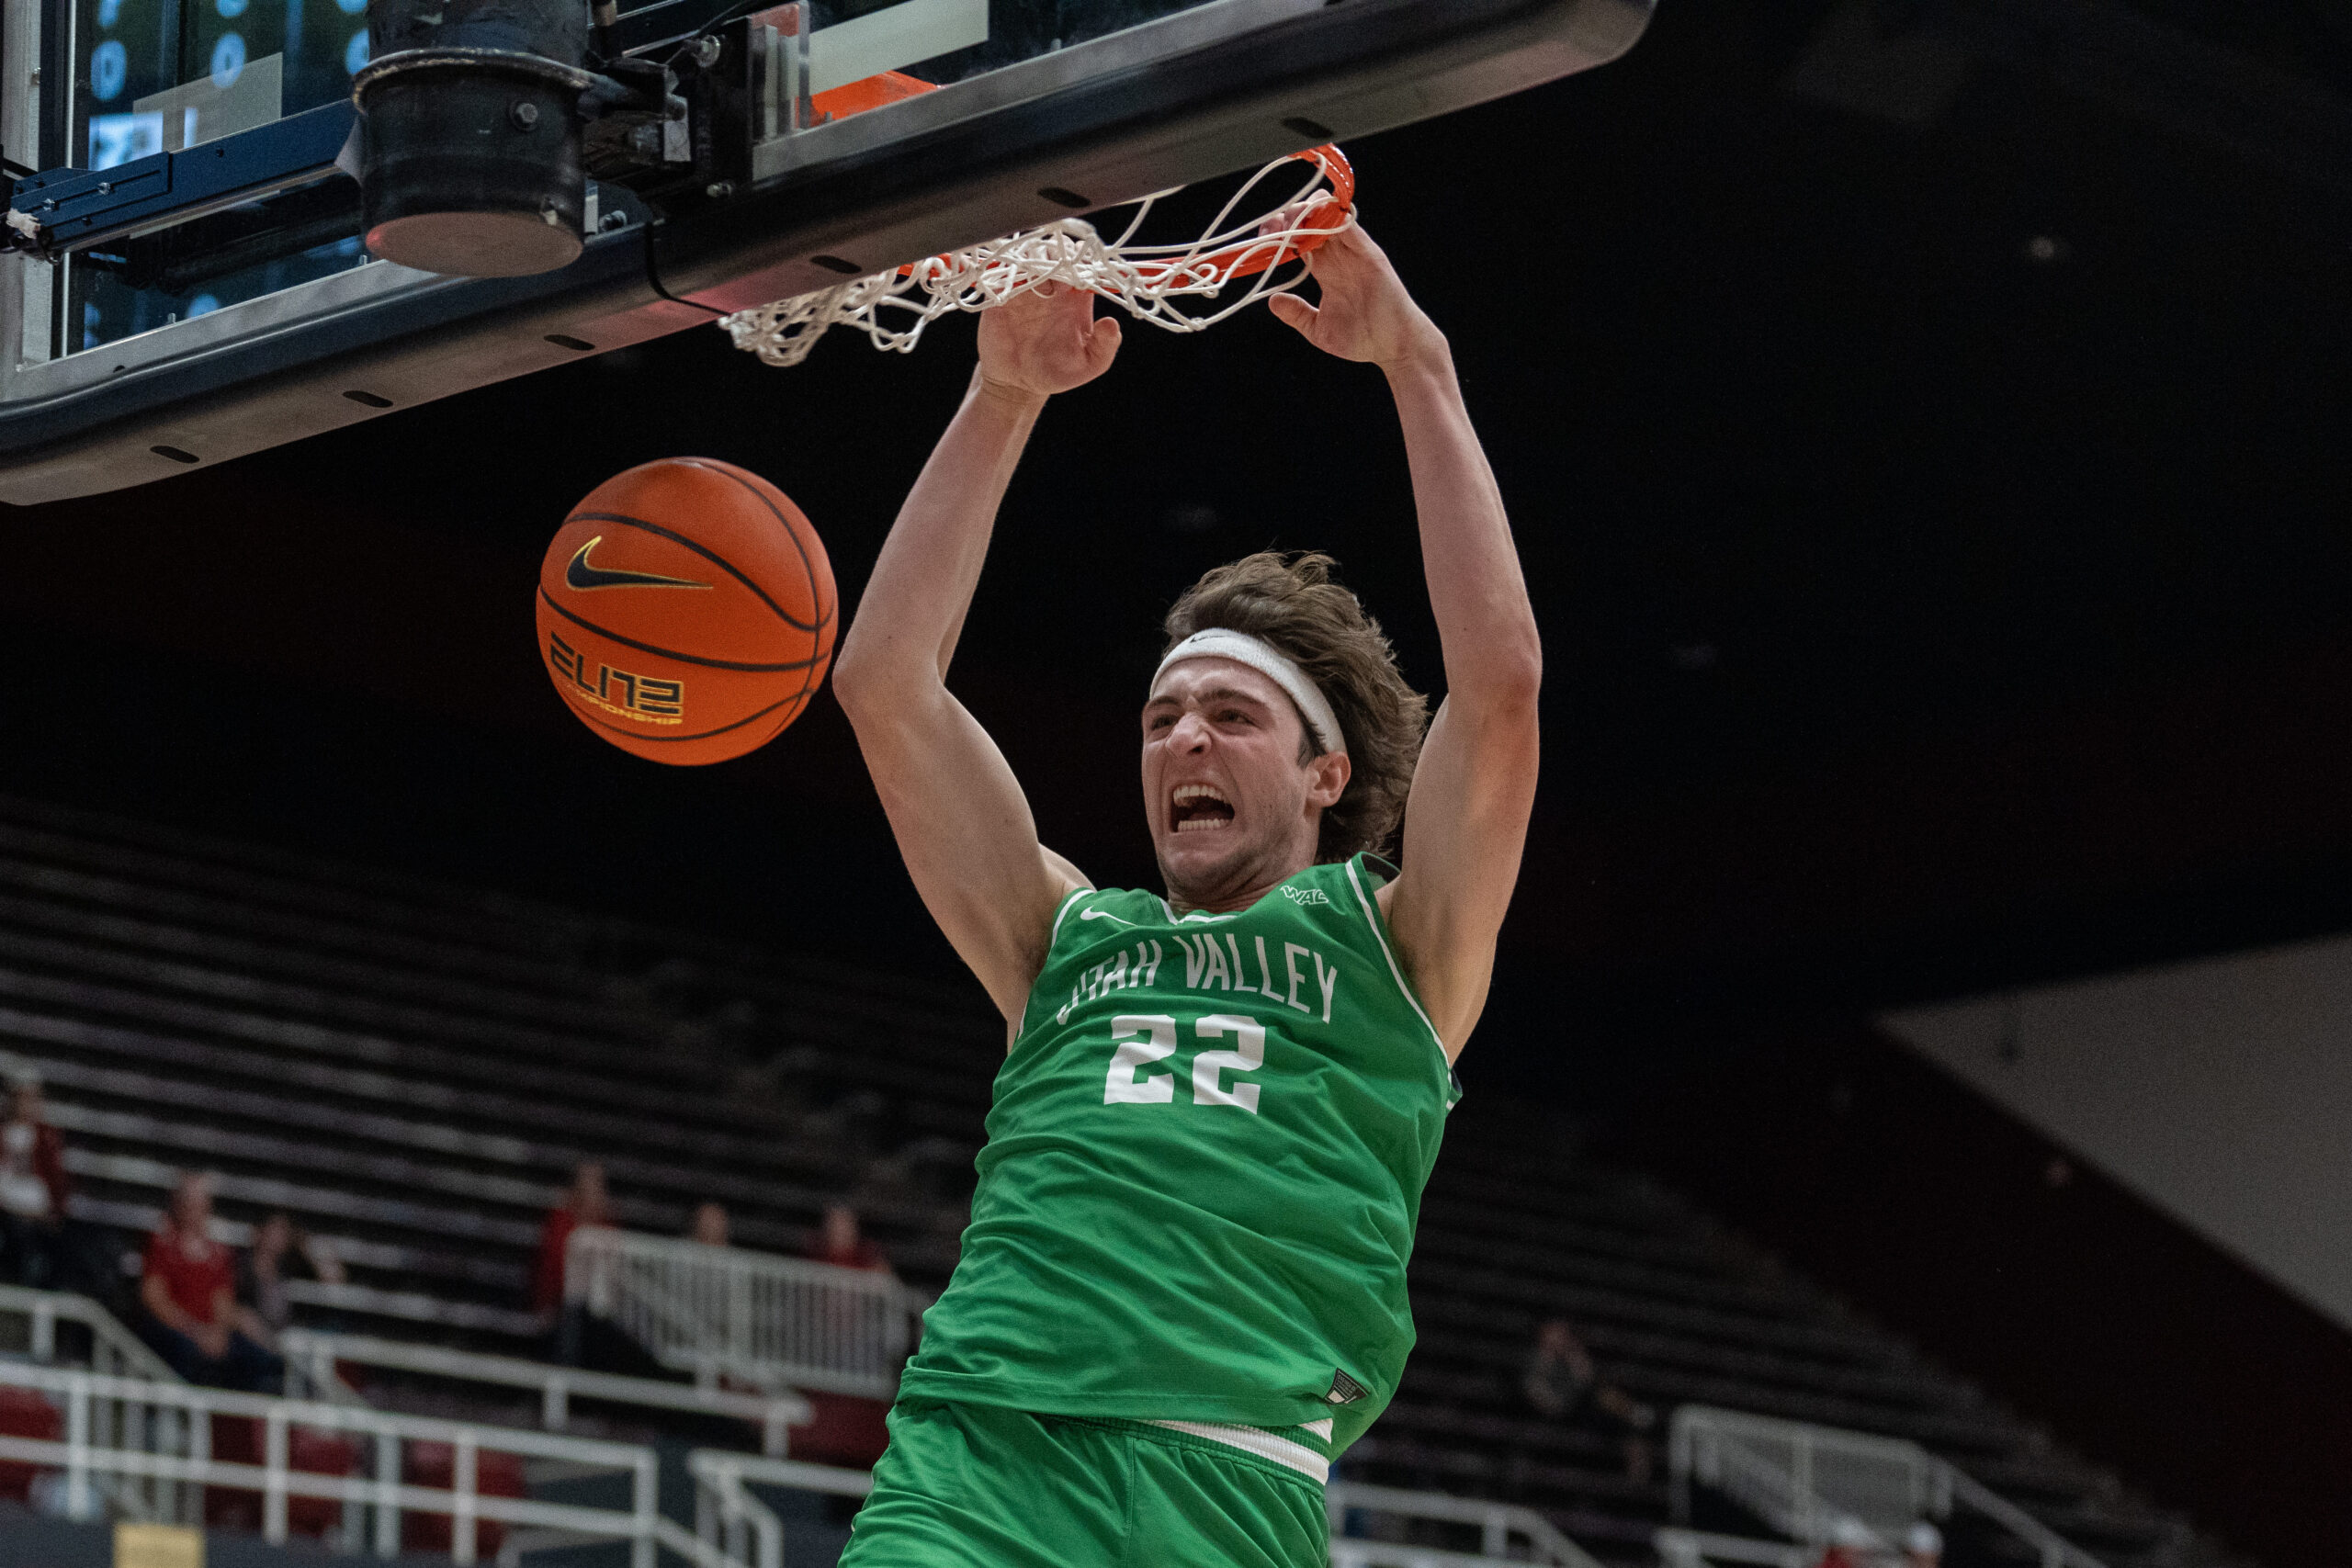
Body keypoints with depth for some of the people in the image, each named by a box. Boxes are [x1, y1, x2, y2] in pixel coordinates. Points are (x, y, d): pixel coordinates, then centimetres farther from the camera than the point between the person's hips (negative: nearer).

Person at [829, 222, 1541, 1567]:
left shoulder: (1392, 944, 19)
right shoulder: (1071, 938, 26)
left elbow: (1501, 681, 6)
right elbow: (885, 680, 19)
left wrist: (1419, 369, 8)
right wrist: (1003, 400, 16)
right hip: (968, 1457, 2)